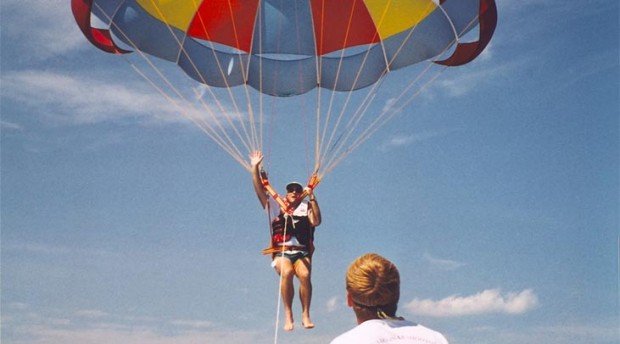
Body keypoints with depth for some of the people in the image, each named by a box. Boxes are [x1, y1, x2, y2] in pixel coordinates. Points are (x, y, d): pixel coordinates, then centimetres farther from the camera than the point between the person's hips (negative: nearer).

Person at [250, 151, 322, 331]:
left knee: (304, 274, -31)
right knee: (286, 272, -33)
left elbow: (316, 221, -6)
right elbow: (260, 190, 5)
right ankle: (288, 315, -24)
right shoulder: (275, 206, 15)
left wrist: (312, 198, -9)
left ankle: (306, 315, -20)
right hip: (281, 252, 0)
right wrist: (255, 167, -4)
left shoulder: (306, 208, 14)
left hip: (302, 252, 0)